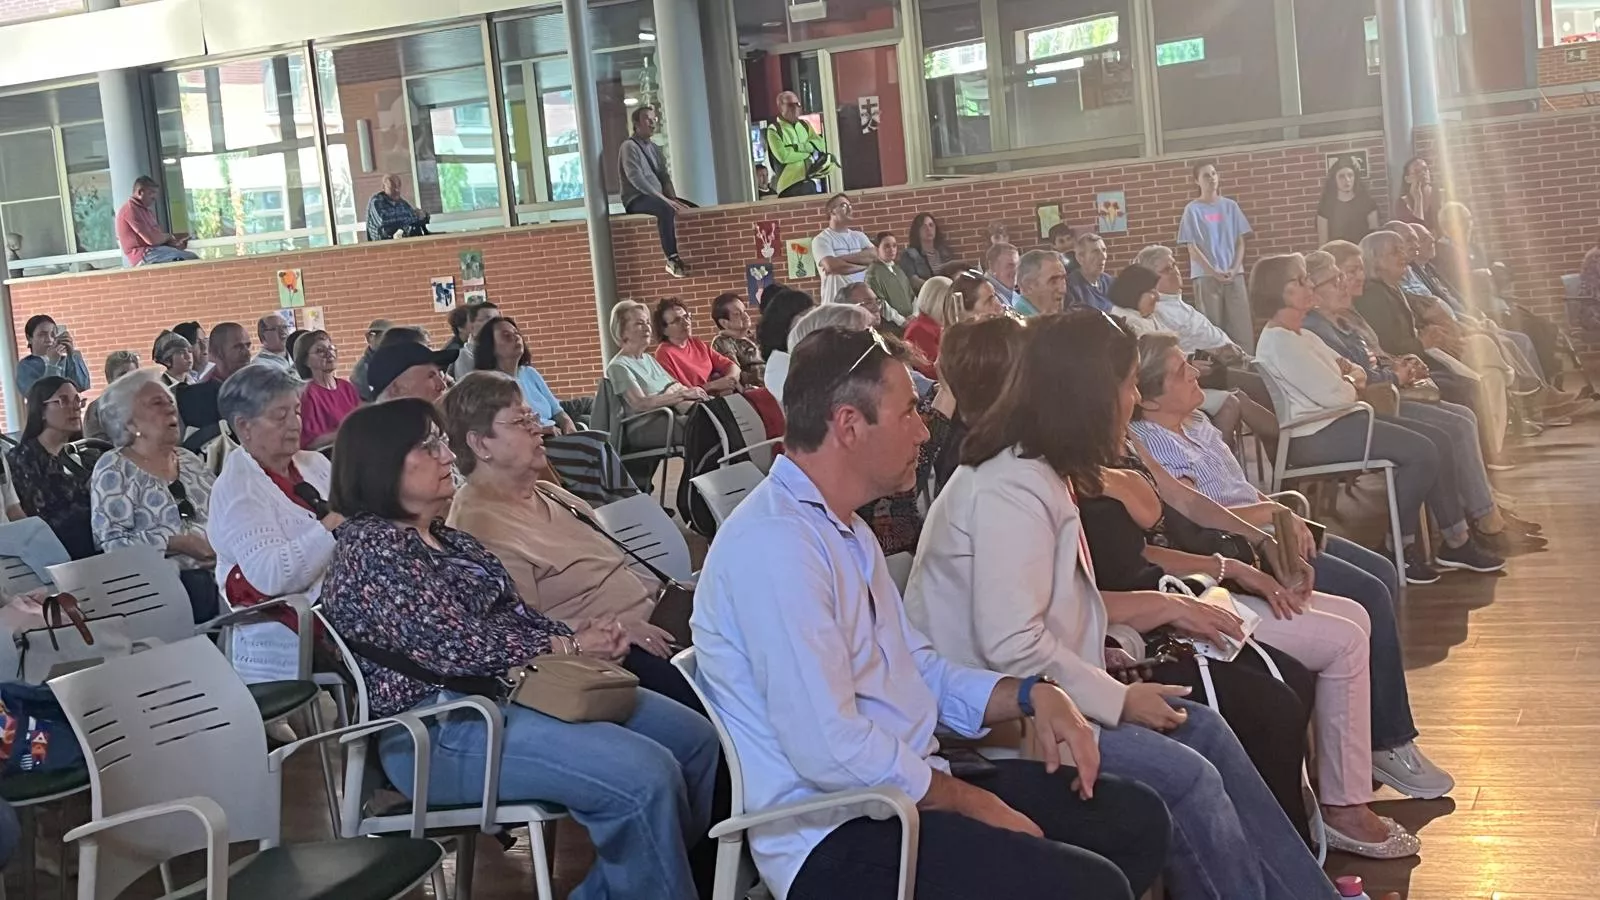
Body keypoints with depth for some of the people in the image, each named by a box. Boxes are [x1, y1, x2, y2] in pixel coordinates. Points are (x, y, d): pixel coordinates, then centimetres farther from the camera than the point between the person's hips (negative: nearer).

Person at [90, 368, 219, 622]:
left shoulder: (189, 461, 22)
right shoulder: (113, 470, 4)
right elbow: (111, 541, -7)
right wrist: (177, 543, -15)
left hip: (215, 570, 5)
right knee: (204, 591, -36)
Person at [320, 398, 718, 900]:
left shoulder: (445, 537, 18)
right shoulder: (369, 547, -12)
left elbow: (514, 614, 16)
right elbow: (457, 647, -20)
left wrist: (581, 639, -5)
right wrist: (568, 648, -11)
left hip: (513, 686, 10)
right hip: (443, 729, -10)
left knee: (696, 740, 3)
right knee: (644, 776, -27)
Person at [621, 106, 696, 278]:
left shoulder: (654, 148, 17)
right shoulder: (629, 146, -10)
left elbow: (664, 176, 14)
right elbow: (637, 180, -22)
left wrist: (673, 198, -7)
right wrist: (665, 199, -27)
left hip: (657, 197, 9)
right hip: (637, 200, -9)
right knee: (666, 210, -38)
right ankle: (672, 260, -39)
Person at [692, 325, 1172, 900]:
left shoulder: (843, 529, 15)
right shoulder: (774, 544, -20)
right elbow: (831, 752, -25)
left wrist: (1032, 694, 2)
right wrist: (973, 804, -14)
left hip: (906, 785, 10)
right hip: (838, 834, -10)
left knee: (1138, 819, 10)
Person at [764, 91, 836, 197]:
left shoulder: (805, 125, 18)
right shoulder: (774, 130, -2)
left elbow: (820, 144, 5)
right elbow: (783, 156, -16)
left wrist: (797, 147, -11)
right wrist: (809, 151, -4)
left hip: (813, 182, 6)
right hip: (790, 185, -6)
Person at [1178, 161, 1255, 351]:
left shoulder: (1230, 206, 9)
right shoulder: (1193, 210, 0)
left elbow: (1240, 242, 9)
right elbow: (1192, 248, -3)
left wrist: (1234, 269, -7)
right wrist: (1214, 273, -11)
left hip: (1234, 275, 3)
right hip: (1205, 277, -3)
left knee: (1242, 325, -2)